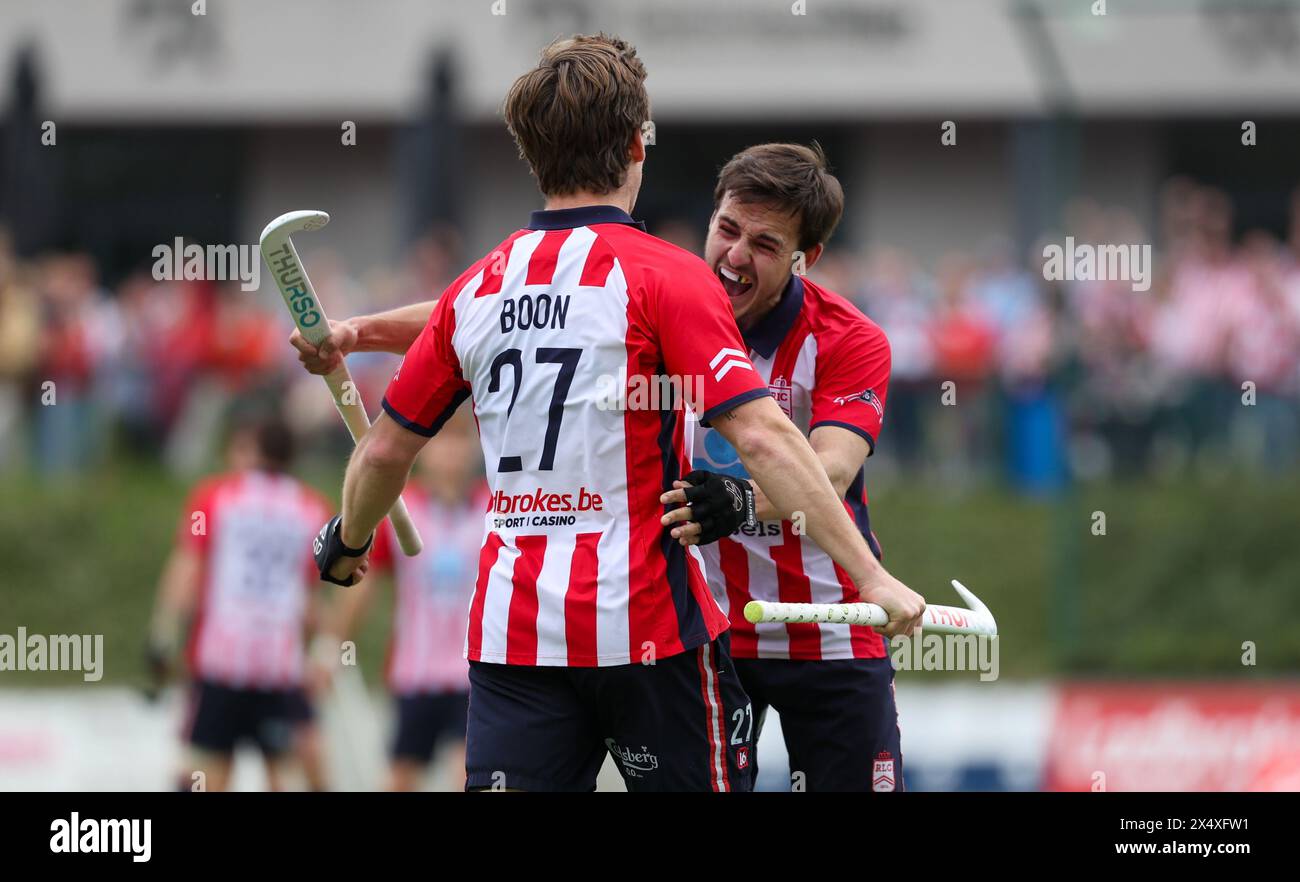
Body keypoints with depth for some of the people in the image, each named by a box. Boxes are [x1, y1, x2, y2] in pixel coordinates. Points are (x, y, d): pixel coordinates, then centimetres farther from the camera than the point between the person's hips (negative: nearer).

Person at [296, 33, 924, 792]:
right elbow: (762, 438, -17)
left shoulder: (475, 291, 8)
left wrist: (348, 543, 38)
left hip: (510, 629, 4)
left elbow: (387, 450, 17)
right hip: (649, 624, -4)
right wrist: (870, 574, -17)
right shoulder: (666, 279, -7)